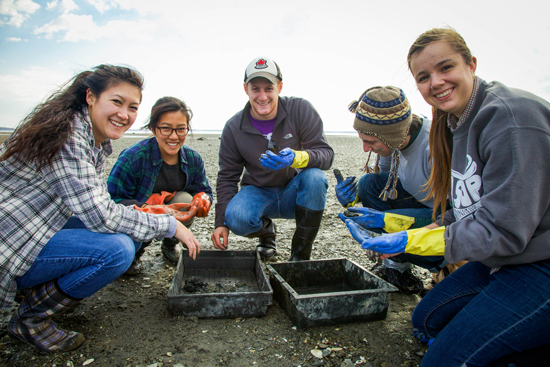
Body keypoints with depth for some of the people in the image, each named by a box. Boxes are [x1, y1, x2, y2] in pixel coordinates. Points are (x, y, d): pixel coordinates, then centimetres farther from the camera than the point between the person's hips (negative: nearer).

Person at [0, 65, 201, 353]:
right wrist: (170, 226, -20)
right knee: (115, 249, -25)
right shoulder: (68, 136, -24)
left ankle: (43, 293, 10)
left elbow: (98, 208, 9)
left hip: (39, 231, 9)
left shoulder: (99, 142, 5)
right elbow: (100, 215, -28)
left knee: (128, 236, -1)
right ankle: (31, 319, -2)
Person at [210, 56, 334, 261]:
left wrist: (297, 158, -40)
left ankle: (300, 255, -16)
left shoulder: (300, 110, -14)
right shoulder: (233, 128, -8)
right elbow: (227, 177, -2)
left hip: (295, 192, 0)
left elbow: (326, 154, -17)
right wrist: (221, 222, -8)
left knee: (315, 177, -34)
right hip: (258, 192, 1)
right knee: (236, 218, -31)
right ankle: (266, 231, 9)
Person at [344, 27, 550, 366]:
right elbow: (467, 216, 10)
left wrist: (408, 242, -18)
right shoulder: (458, 123, 7)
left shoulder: (512, 116, -21)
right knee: (427, 321, 13)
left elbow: (503, 230, -23)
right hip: (505, 260, 9)